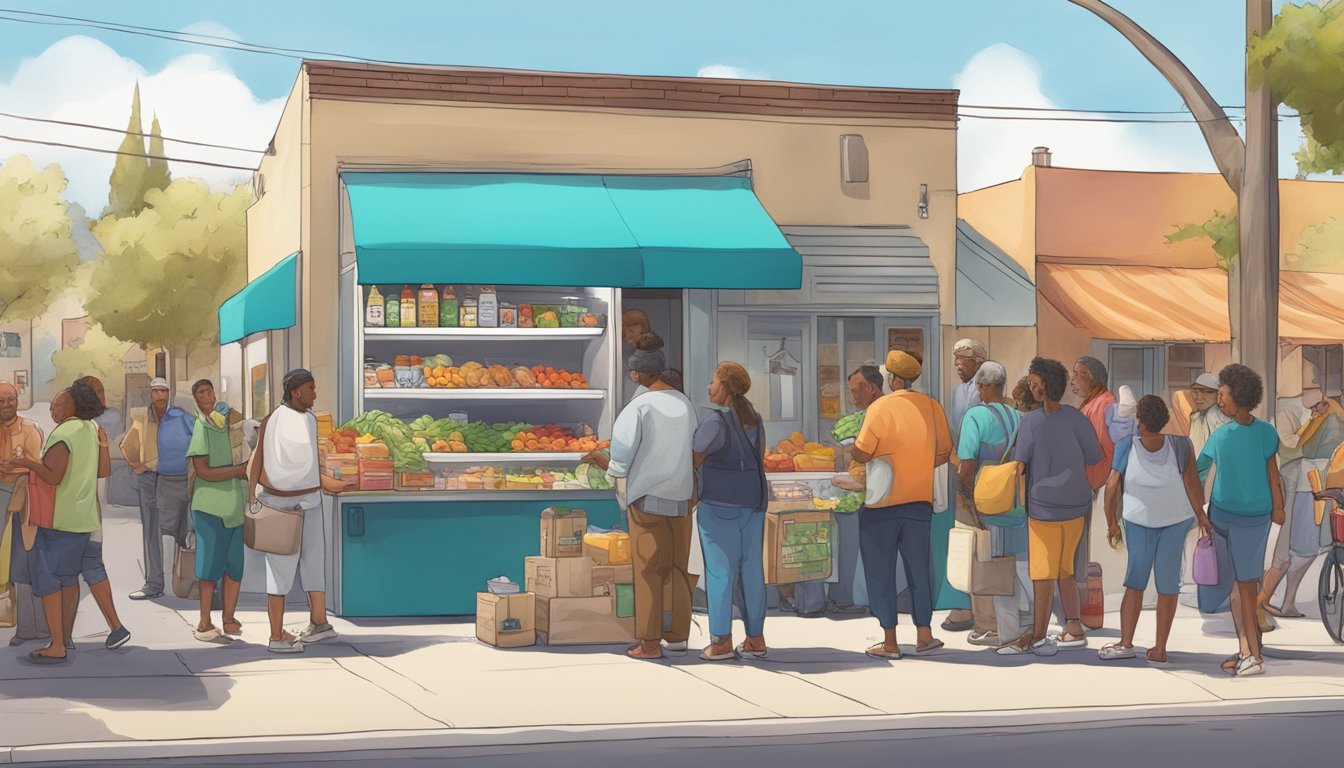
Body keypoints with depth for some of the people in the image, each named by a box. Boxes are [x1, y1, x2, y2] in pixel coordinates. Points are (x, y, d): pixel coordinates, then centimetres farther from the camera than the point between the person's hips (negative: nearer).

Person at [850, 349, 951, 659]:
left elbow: (861, 454, -14)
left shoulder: (880, 408, -15)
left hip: (881, 504, -4)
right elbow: (944, 453, 7)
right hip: (919, 502, 4)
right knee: (918, 568, 16)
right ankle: (924, 635, 19)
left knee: (880, 571, 5)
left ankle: (890, 642, 7)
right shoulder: (932, 407, 0)